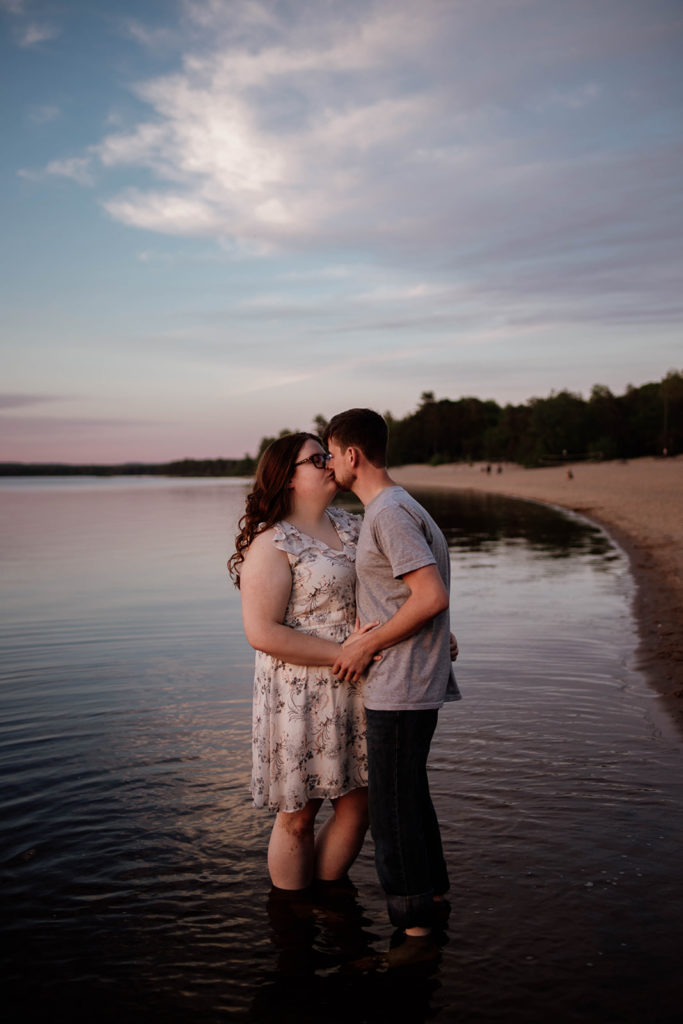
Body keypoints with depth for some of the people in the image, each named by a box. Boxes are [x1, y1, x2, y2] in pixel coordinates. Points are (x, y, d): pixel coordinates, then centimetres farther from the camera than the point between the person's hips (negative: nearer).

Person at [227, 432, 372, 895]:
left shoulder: (350, 524, 9)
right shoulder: (272, 544, -13)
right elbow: (262, 632, -19)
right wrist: (342, 654, -20)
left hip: (356, 691, 7)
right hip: (302, 695, -7)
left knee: (358, 805, 13)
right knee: (299, 816, 8)